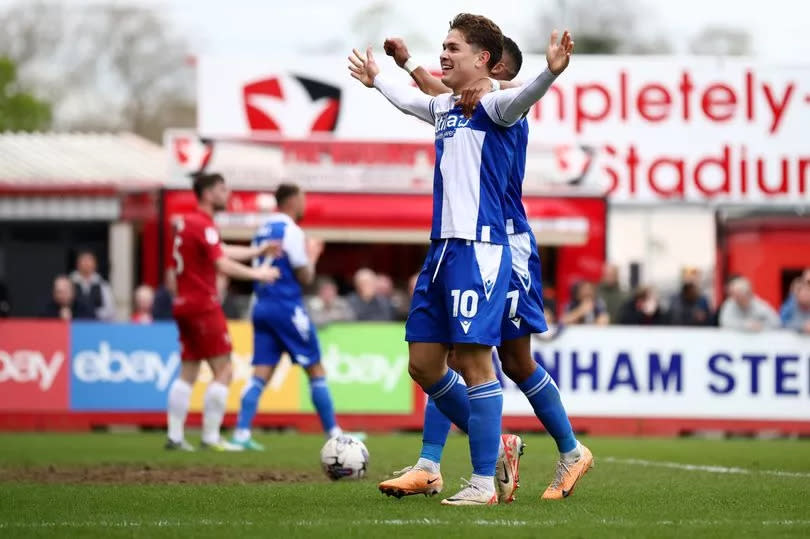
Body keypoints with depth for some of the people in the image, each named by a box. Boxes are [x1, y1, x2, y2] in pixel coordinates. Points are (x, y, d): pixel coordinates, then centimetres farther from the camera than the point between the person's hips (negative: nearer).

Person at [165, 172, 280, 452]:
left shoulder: (186, 222, 15)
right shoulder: (203, 225, -14)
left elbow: (224, 251, 21)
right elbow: (223, 265, -21)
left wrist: (258, 250, 19)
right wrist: (257, 274, -12)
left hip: (185, 304, 9)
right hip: (203, 306, -9)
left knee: (187, 373, 10)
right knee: (223, 371, -6)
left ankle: (175, 436, 8)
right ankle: (211, 437, -8)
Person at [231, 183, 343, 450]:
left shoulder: (262, 231, 13)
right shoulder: (291, 231, -10)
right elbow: (305, 277, -9)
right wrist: (312, 255, 10)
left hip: (262, 307, 7)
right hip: (287, 307, -7)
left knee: (261, 373, 2)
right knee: (316, 370, 3)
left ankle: (241, 433, -9)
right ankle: (334, 433, 6)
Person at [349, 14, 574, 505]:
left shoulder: (493, 105, -6)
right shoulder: (443, 107, 19)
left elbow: (522, 97, -29)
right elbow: (407, 99, 42)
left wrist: (550, 73, -50)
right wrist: (376, 80, 59)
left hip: (479, 248, -9)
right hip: (442, 247, 9)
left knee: (474, 361, -10)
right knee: (423, 363, 9)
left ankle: (484, 482, -5)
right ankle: (494, 445, 24)